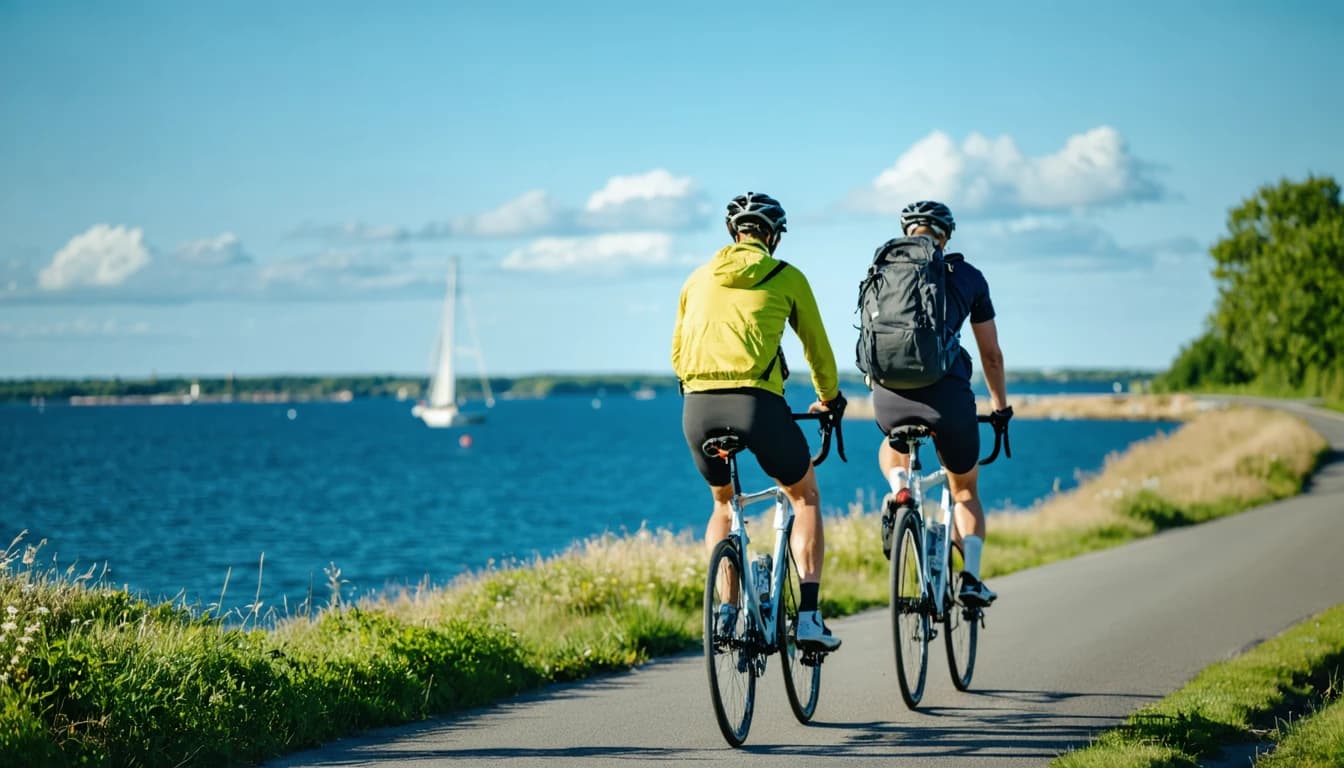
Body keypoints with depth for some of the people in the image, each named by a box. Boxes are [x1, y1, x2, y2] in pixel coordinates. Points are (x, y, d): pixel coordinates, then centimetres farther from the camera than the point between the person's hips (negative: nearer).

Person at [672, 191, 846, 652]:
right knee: (805, 497, 19)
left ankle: (726, 611, 15)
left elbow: (677, 352, 27)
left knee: (723, 504, 29)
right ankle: (808, 616, 7)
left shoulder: (700, 278, 21)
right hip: (756, 400, -3)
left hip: (697, 405, 3)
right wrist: (830, 398, 39)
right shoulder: (787, 277, 12)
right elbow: (816, 347, 21)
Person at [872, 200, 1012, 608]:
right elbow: (991, 353, 25)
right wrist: (1000, 406, 39)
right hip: (947, 389, -1)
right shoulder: (968, 276, 19)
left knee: (893, 445, 37)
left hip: (889, 393, 1)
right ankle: (971, 576, 5)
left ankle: (898, 488, 6)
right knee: (965, 490, 21)